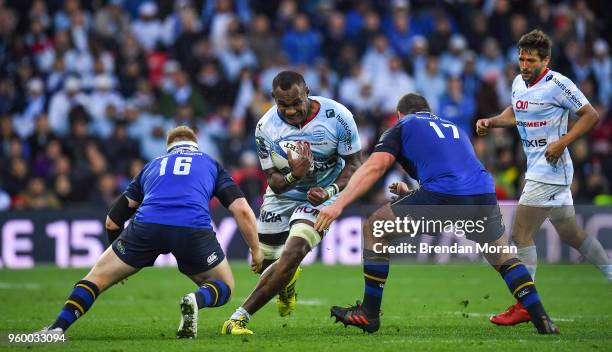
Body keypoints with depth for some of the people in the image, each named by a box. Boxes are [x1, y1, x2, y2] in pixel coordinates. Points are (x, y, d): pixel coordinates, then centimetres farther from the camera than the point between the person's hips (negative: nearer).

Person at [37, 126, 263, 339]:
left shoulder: (153, 166, 34)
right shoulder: (211, 164, 30)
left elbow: (113, 221, 31)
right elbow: (242, 210, 15)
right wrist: (256, 249, 27)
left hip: (147, 225, 1)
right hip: (194, 230, -1)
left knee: (98, 276, 14)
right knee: (224, 288, 20)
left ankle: (57, 328, -7)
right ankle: (196, 300, -15)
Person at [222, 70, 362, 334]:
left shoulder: (337, 117, -22)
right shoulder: (266, 128, -18)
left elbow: (354, 164, -11)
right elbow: (274, 181, -14)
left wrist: (330, 191, -28)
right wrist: (293, 176, -38)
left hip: (320, 195, -3)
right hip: (282, 196, 3)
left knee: (292, 254, -23)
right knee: (266, 262, 10)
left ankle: (240, 317, -23)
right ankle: (287, 280, 50)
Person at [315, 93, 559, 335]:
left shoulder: (402, 126, 20)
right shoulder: (454, 129, 37)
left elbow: (374, 167, 3)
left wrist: (339, 204, -3)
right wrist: (410, 191, 56)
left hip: (441, 195, -5)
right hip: (484, 194, 5)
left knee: (374, 229, 13)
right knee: (503, 257, 30)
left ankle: (369, 314, 14)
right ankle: (542, 320, 19)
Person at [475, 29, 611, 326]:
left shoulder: (557, 84, -15)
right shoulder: (519, 83, 9)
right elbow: (515, 114, 28)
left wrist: (562, 142, -21)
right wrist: (490, 122, 10)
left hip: (550, 170, -9)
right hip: (537, 169, 9)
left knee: (520, 233, -10)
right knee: (570, 233, 16)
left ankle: (525, 306, -5)